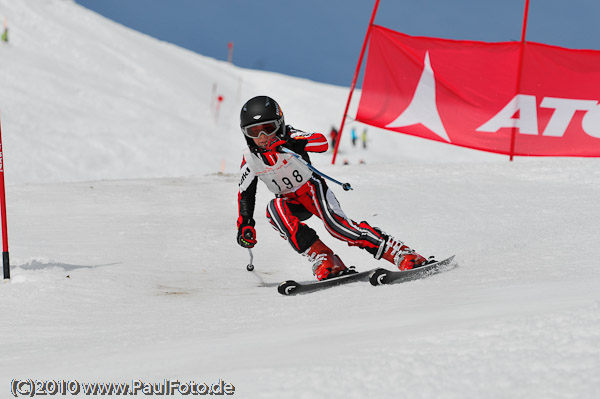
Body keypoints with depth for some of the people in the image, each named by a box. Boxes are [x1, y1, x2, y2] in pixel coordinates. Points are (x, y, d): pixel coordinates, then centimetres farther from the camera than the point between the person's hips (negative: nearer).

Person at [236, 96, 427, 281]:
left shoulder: (288, 137, -17)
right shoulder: (250, 160, -7)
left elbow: (322, 142, -33)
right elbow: (245, 194, 7)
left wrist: (296, 144, -48)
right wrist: (244, 226, 1)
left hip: (313, 190, -4)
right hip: (291, 203, 4)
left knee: (336, 224, -27)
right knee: (274, 208, -29)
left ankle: (403, 255, -29)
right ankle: (323, 260, -30)